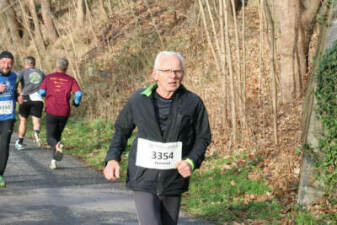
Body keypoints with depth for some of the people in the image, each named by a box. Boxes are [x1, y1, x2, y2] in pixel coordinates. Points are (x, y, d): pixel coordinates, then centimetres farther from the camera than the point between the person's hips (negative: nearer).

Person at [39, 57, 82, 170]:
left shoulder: (48, 77, 2)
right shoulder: (70, 79, 1)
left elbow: (41, 92, -7)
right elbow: (79, 94, -10)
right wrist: (76, 102, 11)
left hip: (51, 111, -2)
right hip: (64, 113, 2)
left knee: (51, 138, 2)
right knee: (57, 135, 20)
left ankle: (58, 146, -32)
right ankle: (54, 161, 15)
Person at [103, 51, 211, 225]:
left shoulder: (193, 103, -7)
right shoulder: (138, 100, -5)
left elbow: (203, 137, 4)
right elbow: (122, 129, 10)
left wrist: (191, 162, -16)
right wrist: (112, 159, -5)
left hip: (173, 183, 2)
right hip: (144, 180, -1)